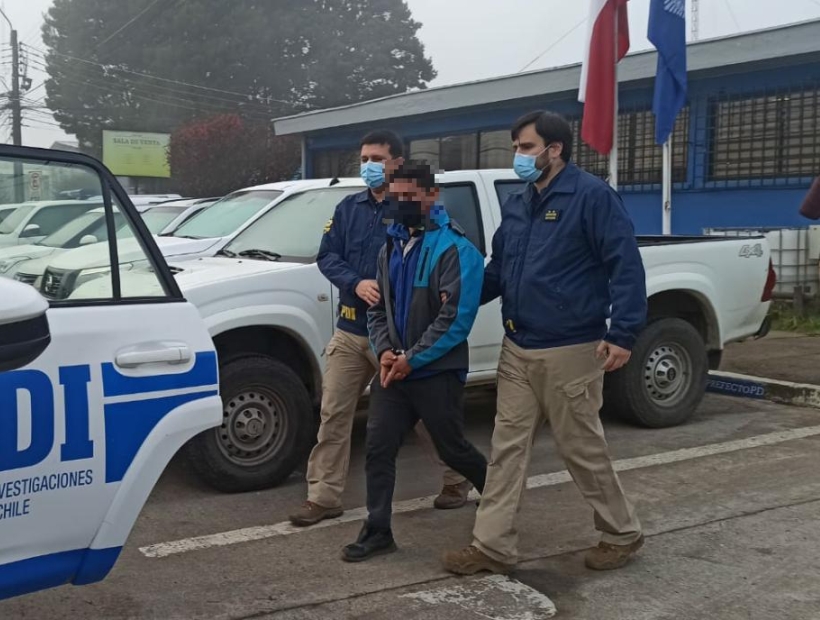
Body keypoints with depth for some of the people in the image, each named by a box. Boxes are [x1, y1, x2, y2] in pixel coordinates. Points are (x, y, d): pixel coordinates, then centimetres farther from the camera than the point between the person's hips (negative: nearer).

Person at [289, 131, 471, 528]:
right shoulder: (348, 208, 10)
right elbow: (327, 256, 4)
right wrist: (356, 283, -14)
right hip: (350, 331, 5)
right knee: (333, 415, 5)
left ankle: (457, 480, 28)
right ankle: (324, 496, 15)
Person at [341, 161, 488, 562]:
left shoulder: (455, 248, -13)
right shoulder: (391, 247, 12)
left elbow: (456, 317, -19)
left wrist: (411, 359, -17)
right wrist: (384, 351, -4)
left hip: (437, 372, -6)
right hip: (393, 370, 6)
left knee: (453, 450, 8)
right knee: (378, 449, 2)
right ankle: (377, 532, 12)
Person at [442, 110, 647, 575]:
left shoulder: (592, 196, -11)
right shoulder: (517, 206, 13)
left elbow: (626, 266, -14)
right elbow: (499, 270, 21)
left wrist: (622, 333, -20)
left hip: (569, 351, -7)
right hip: (517, 351, 7)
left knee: (583, 448, 5)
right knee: (508, 448, 8)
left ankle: (623, 533, 25)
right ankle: (493, 546, 15)